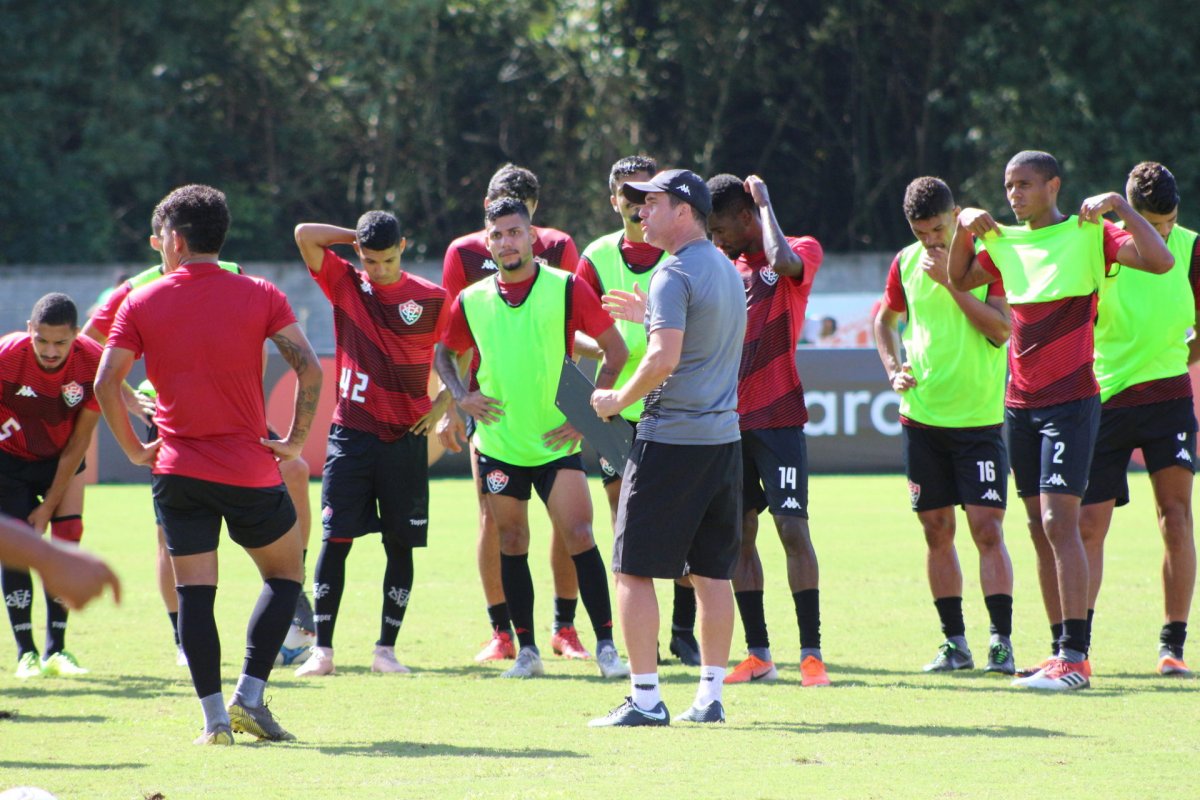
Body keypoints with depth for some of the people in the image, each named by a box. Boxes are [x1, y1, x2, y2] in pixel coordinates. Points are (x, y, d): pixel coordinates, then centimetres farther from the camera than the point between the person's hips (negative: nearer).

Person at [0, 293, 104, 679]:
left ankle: (56, 650, -2)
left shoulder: (94, 363, -25)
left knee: (67, 538, -9)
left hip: (61, 459, 2)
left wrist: (50, 505, -13)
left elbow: (79, 442, -15)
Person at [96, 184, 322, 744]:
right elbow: (308, 367, -8)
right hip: (249, 468, -1)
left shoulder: (141, 304, 1)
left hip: (178, 469, 1)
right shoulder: (258, 296, 0)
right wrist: (295, 441, 0)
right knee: (285, 575, 15)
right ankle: (250, 695, 2)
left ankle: (214, 716, -3)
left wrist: (134, 448, 7)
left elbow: (105, 383, -4)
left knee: (193, 592, 4)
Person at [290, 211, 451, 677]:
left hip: (405, 438, 0)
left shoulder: (431, 299, 0)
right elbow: (304, 234, -6)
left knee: (401, 545, 2)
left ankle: (386, 649, 10)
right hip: (351, 432, 0)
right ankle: (322, 650, -3)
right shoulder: (344, 284, 2)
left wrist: (443, 406, 1)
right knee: (335, 539, -6)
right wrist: (358, 237, -1)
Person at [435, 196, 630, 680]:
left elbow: (615, 348, -1)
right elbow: (444, 353, 20)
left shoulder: (567, 289, -5)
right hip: (498, 443, 3)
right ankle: (526, 650, 14)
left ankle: (606, 646, -8)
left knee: (579, 536, -12)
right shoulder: (472, 302, 4)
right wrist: (461, 396, 1)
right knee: (511, 545, 6)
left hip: (556, 441, -3)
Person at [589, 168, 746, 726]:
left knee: (634, 570, -3)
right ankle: (711, 696, 11)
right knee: (712, 573, 11)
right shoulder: (728, 271, 14)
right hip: (723, 436, 9)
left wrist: (620, 399, -11)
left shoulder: (675, 275, -13)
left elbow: (665, 357, -24)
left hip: (671, 439, -9)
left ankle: (645, 699, -7)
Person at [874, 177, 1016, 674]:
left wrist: (950, 279, -20)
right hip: (921, 415, 4)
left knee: (986, 528, -9)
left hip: (979, 418, -4)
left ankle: (1001, 642, -6)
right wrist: (894, 369, 7)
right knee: (937, 532, 6)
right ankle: (954, 642, 13)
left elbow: (1000, 329, -16)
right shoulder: (906, 263, 7)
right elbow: (886, 319, 23)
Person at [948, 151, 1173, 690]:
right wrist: (965, 227, 9)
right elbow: (959, 280, 25)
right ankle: (1061, 651, 12)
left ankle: (1076, 657, -17)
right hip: (1020, 402, 6)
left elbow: (1160, 261, -15)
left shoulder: (1088, 235, -5)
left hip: (1071, 400, -6)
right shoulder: (1005, 242, 11)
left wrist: (1118, 206, -20)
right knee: (1040, 528, 7)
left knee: (1059, 520, -15)